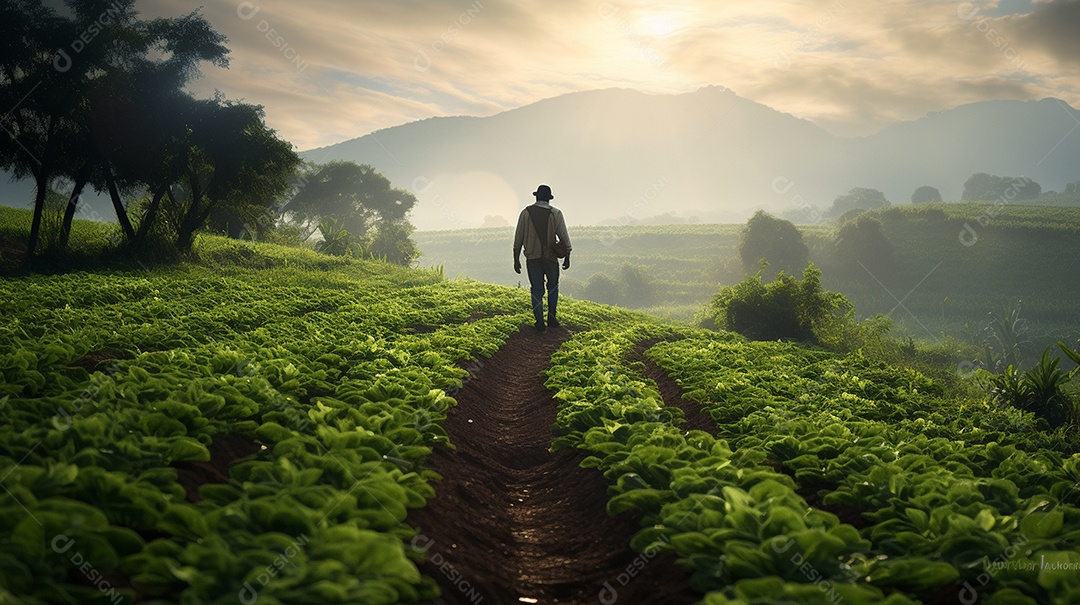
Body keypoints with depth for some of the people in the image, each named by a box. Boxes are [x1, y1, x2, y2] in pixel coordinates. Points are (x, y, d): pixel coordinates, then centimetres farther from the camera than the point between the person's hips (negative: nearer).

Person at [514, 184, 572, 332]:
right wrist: (567, 257, 5)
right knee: (553, 286, 18)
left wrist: (516, 260, 6)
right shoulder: (555, 213, -3)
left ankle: (540, 322, 3)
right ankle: (552, 318, 14)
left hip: (532, 257, 1)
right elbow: (564, 236, -4)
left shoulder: (526, 212, 1)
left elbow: (518, 238, 1)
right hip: (550, 257, -1)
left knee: (537, 290, 7)